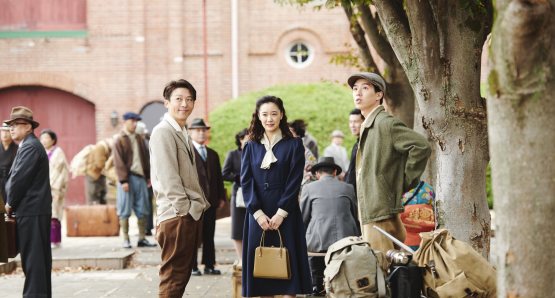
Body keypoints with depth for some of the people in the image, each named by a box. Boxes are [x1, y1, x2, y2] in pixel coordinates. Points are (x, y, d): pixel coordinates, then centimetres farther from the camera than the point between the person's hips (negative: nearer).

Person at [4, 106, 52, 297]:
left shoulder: (30, 147, -13)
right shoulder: (29, 145, 19)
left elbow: (19, 178, -18)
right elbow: (15, 176, 19)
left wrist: (10, 204, -5)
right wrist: (12, 204, 9)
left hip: (31, 211, -10)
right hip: (35, 211, 10)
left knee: (32, 257, -10)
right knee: (39, 256, 12)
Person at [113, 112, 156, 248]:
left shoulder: (139, 139, 15)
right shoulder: (120, 141, -3)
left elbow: (145, 159, 18)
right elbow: (119, 162, -9)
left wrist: (149, 175, 12)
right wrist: (123, 180, -16)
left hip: (140, 177, 6)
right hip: (127, 179, -6)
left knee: (142, 210, 6)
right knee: (125, 211, 0)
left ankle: (142, 239, 13)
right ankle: (126, 240, 4)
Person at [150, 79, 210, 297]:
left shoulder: (182, 133, 19)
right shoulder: (163, 132, -10)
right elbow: (167, 177, -17)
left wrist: (200, 204, 13)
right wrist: (186, 207, -17)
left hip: (191, 215, 10)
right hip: (177, 216, -10)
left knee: (181, 276, 12)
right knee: (173, 278, -8)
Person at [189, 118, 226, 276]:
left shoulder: (213, 154, 18)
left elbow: (219, 178, 18)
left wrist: (221, 197, 11)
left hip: (211, 201, 6)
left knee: (209, 235, 7)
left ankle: (209, 265, 12)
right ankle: (192, 266, 6)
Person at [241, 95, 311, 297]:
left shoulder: (294, 145, 3)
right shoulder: (251, 147, 10)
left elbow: (294, 182, -4)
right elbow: (246, 182, 3)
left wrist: (281, 213, -12)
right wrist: (258, 213, -9)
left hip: (285, 214, -2)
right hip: (258, 215, 2)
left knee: (286, 261, -3)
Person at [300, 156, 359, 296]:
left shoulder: (309, 188, 5)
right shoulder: (348, 188, 11)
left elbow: (303, 218, 8)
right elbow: (355, 215, 19)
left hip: (319, 242, -2)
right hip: (346, 240, 2)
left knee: (311, 246, 31)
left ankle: (317, 286, 26)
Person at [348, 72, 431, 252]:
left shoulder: (385, 123, -11)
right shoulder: (367, 126, 19)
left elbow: (422, 146, -20)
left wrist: (406, 182, -13)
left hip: (382, 215, -10)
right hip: (369, 215, 10)